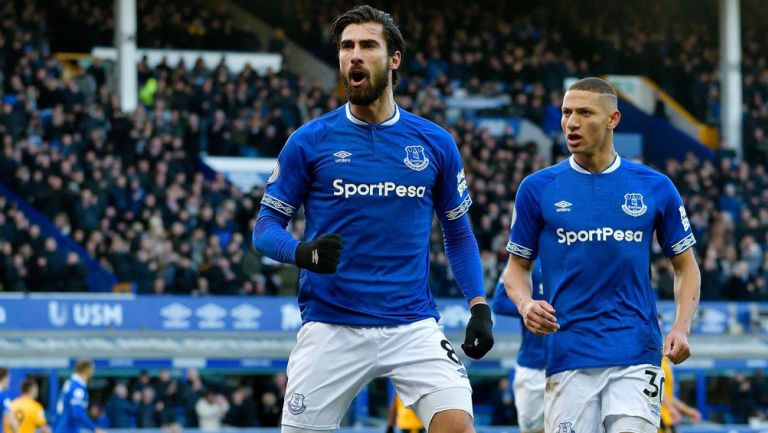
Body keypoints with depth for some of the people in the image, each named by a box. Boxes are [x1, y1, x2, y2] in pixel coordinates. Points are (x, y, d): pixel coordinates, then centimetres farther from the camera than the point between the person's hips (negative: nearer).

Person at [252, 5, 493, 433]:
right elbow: (266, 226, 4)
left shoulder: (436, 143, 6)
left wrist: (480, 306, 3)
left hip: (415, 325, 1)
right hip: (330, 329, -1)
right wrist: (302, 252, -18)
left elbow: (458, 233, 15)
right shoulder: (309, 141, 1)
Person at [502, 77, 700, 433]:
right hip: (568, 358, 0)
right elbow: (517, 266, 13)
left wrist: (682, 327, -3)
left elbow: (685, 266, 13)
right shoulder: (537, 188, 5)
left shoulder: (656, 188, 6)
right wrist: (525, 304, -9)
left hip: (637, 354, 0)